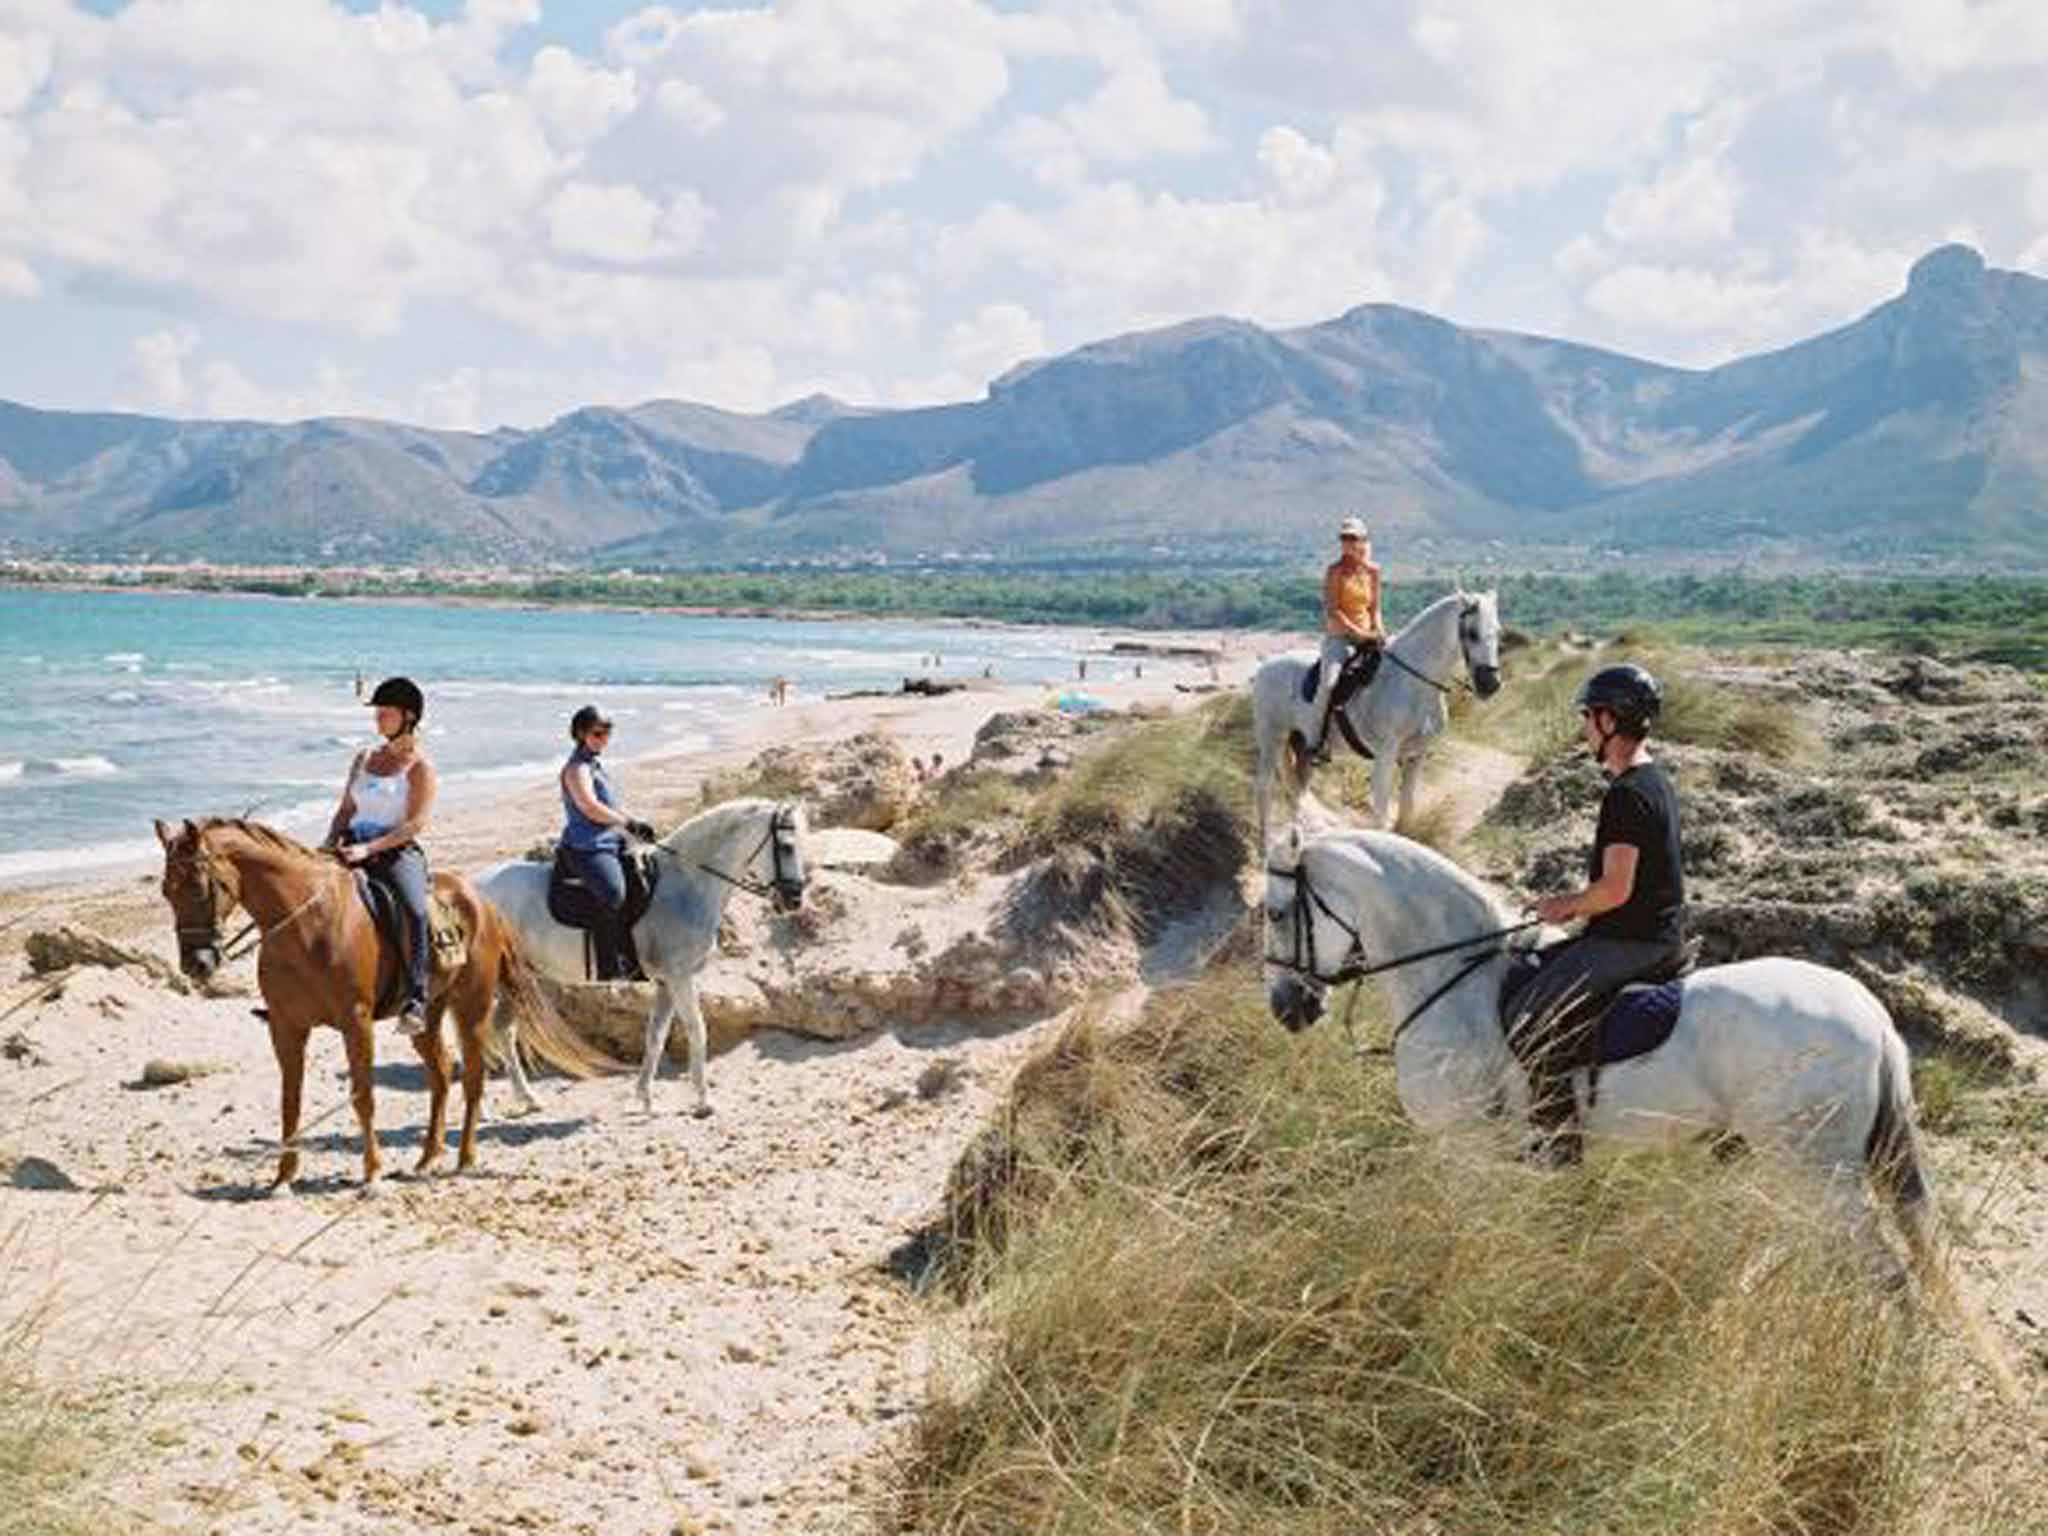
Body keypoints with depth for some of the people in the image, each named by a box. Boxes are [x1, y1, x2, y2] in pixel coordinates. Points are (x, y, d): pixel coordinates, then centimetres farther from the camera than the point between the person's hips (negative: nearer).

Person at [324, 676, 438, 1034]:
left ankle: (416, 1001, -39)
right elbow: (345, 810, 21)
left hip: (398, 852, -7)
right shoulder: (365, 758, 19)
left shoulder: (420, 766, 0)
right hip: (353, 850, 7)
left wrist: (369, 848, -21)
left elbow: (415, 823, -11)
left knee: (414, 910, -35)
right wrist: (329, 845, 2)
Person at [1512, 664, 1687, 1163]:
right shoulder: (1658, 779, 12)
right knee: (1533, 967, 21)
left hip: (1630, 942, -11)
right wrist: (1577, 902, 14)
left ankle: (1561, 1132, -14)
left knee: (1530, 1017, -17)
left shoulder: (1626, 795, -21)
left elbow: (1616, 889, -24)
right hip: (1662, 933, 11)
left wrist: (1566, 906, -7)